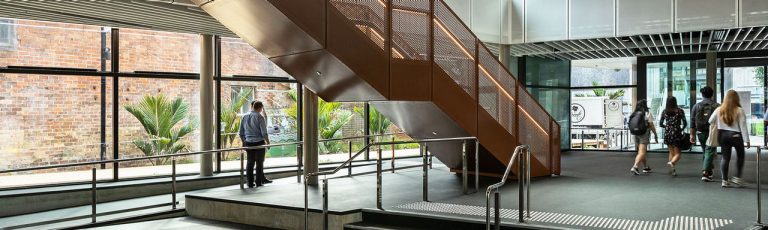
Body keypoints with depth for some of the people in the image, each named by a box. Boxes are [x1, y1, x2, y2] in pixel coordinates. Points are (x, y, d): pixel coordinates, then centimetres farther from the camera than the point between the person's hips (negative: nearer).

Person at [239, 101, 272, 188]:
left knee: (250, 163, 10)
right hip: (259, 143, -5)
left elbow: (241, 133, 11)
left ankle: (250, 183, 12)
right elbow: (264, 132, -12)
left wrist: (244, 142, 22)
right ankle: (259, 182, 10)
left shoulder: (244, 117, 7)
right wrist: (268, 142, -1)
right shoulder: (260, 117, -10)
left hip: (248, 143, 5)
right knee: (259, 162, 6)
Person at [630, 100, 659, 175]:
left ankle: (646, 167, 30)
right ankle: (635, 167, -24)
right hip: (644, 135, -6)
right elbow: (651, 126, -6)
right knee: (642, 152, -9)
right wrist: (655, 135, 2)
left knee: (641, 151, 18)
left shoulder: (634, 114, 7)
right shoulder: (647, 113, -6)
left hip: (636, 134, 6)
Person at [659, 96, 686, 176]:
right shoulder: (680, 111, -5)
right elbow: (685, 123, -7)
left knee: (671, 152, 17)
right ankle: (672, 162, -27)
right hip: (676, 133, -3)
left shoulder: (664, 111, 2)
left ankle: (672, 170, 16)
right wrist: (681, 129, 11)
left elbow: (660, 124, 4)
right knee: (677, 153, 2)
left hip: (667, 133, 3)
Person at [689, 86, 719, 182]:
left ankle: (709, 171, 29)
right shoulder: (717, 106, -4)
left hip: (700, 132, 3)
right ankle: (705, 173, -13)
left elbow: (692, 122, 4)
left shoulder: (696, 106, 3)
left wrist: (692, 134, 9)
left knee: (705, 152, 18)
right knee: (709, 152, -3)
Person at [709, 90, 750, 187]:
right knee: (740, 156, 18)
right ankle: (737, 178, 16)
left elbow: (710, 121, 7)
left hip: (722, 135, 3)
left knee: (725, 157, 7)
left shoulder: (719, 110, -3)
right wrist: (747, 140, -7)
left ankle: (725, 180, 7)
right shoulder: (739, 111, -12)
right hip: (735, 136, -3)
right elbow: (743, 126, -11)